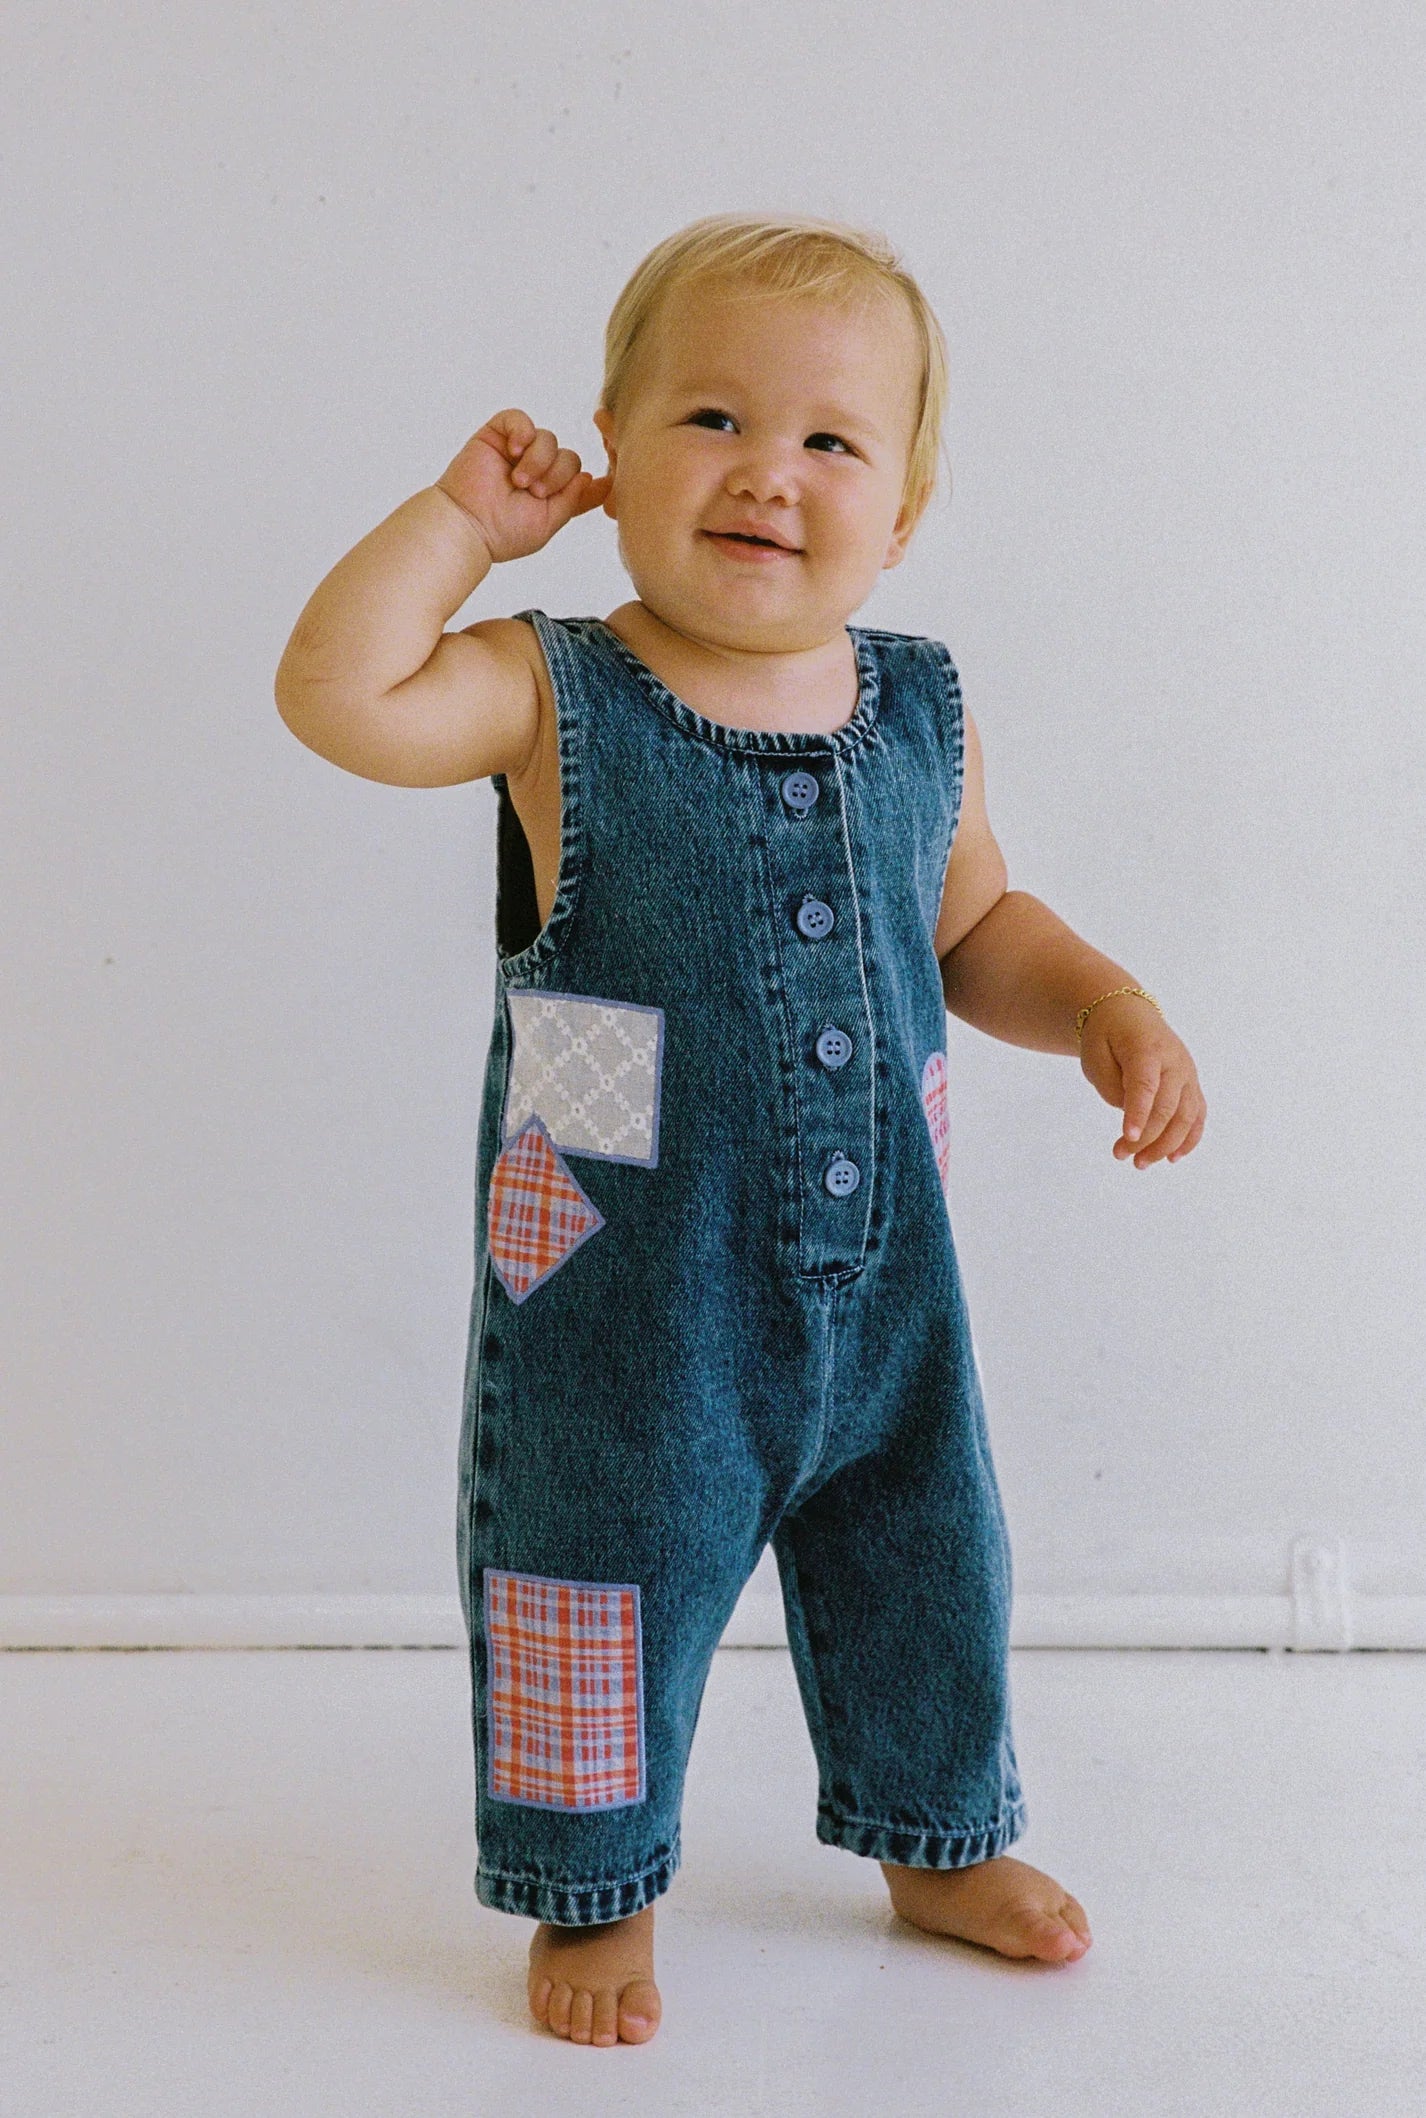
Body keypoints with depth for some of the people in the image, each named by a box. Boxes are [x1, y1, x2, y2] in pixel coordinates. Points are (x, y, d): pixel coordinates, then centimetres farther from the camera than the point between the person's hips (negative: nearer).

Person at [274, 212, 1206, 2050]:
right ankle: (594, 1890, 36)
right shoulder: (554, 697, -12)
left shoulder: (919, 714, 0)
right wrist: (463, 517, -19)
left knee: (924, 1566, 20)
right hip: (622, 1293, -4)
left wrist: (1108, 1010, -3)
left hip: (879, 1275, 4)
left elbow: (976, 928, 13)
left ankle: (941, 1841, 46)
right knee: (604, 1578, 11)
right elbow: (337, 694, -27)